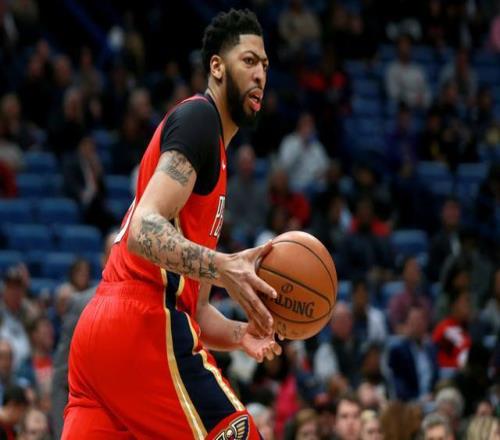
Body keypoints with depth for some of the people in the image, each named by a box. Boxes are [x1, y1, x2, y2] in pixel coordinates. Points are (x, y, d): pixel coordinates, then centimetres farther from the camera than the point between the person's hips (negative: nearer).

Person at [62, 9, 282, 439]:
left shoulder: (216, 155, 27)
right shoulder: (198, 117, -3)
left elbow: (193, 307, 25)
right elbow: (144, 230, -18)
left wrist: (240, 333, 5)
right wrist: (224, 267, -31)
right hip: (145, 328, -10)